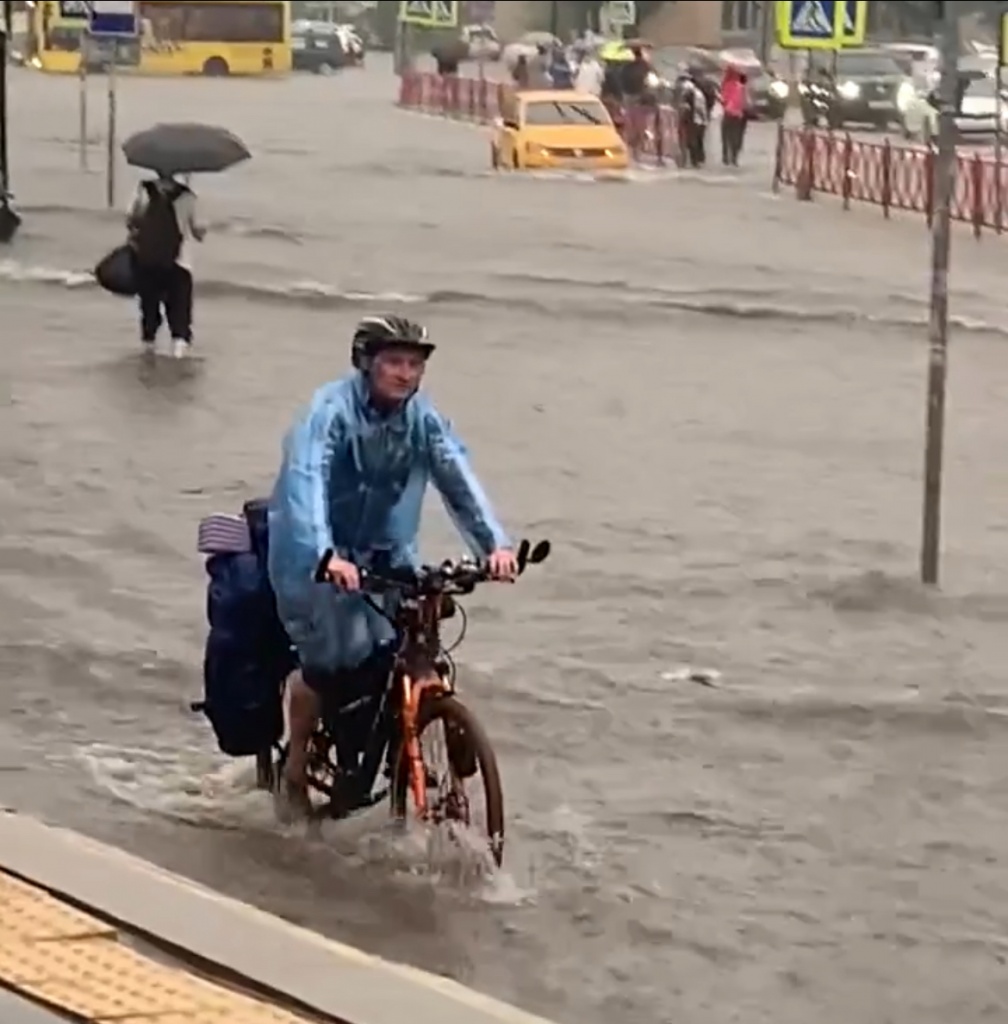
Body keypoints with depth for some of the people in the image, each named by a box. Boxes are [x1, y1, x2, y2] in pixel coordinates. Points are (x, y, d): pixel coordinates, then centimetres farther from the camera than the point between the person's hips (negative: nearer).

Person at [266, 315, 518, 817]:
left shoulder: (422, 417, -5)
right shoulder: (330, 411, -21)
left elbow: (458, 476, -15)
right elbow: (306, 482, -34)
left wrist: (495, 543, -30)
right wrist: (326, 556, -50)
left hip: (386, 554, 5)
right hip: (318, 557, -5)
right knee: (330, 660, -16)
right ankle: (294, 770, 5)